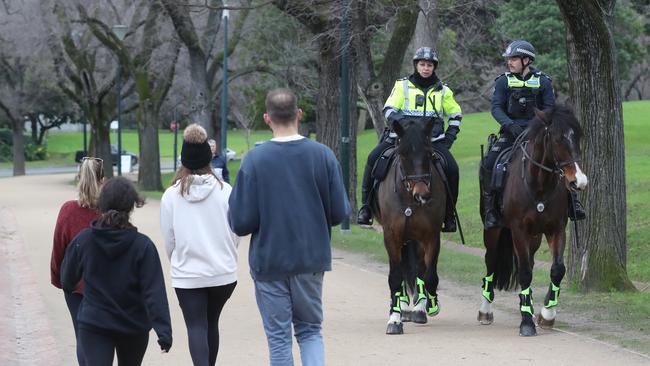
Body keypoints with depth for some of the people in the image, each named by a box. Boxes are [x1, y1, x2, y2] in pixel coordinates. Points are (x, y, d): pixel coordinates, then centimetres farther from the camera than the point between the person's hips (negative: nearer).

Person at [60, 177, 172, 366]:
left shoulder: (82, 240, -8)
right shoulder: (142, 246, -14)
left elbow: (67, 282, 4)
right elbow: (154, 292, -17)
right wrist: (164, 331, -18)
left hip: (93, 324, 0)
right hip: (133, 326, 0)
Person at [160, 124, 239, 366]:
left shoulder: (171, 195, -6)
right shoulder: (225, 191, -7)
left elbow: (168, 239, 1)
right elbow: (235, 231, -1)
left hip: (187, 274, -2)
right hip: (223, 273, 2)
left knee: (196, 326, -1)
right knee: (211, 322, 19)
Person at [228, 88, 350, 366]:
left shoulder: (254, 160, -13)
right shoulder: (323, 155, -6)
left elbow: (241, 223, -12)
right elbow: (339, 212, -3)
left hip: (269, 260, -2)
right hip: (312, 258, 2)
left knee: (278, 336, 8)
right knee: (310, 329, 16)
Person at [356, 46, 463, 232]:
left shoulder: (442, 90, 12)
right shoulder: (402, 85, 7)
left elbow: (456, 115, 23)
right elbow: (388, 109, 1)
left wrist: (449, 137, 9)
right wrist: (398, 118, -21)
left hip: (433, 139, 1)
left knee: (452, 168, -23)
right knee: (373, 159, -24)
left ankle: (449, 214, -7)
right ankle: (366, 206, -14)